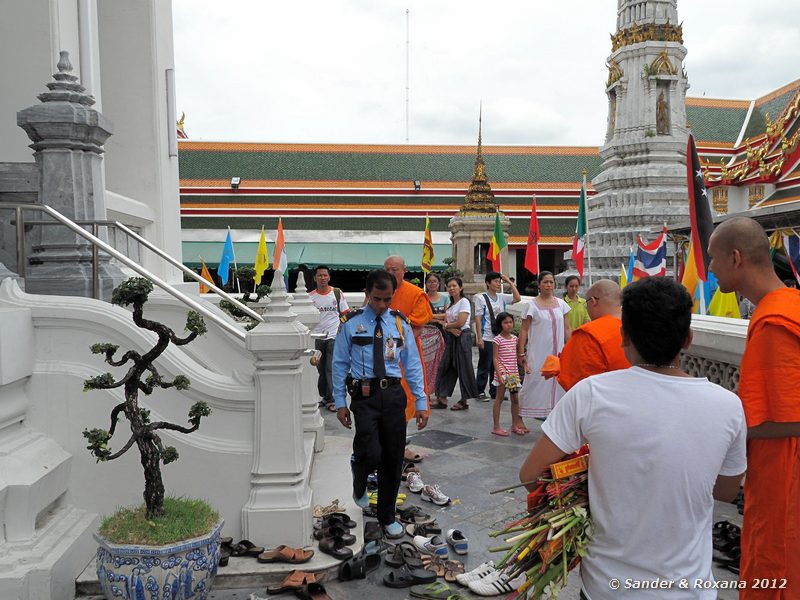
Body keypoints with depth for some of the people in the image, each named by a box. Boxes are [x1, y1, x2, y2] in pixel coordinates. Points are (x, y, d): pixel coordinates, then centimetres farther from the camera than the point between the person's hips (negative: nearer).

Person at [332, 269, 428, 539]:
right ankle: (359, 484, 23)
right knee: (371, 453, -15)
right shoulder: (351, 323, 0)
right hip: (364, 395, -3)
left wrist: (421, 402, 4)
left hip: (394, 394, 3)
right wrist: (340, 403, 0)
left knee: (393, 458, 8)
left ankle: (387, 517, 28)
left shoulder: (400, 323, 7)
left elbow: (412, 364, 8)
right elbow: (340, 364, 3)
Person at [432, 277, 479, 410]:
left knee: (463, 368, -2)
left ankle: (465, 400, 7)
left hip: (463, 336, -8)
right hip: (451, 337, 8)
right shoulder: (450, 303, 14)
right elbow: (445, 322, 7)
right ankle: (442, 398, 11)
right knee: (446, 366, 6)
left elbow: (461, 323, -18)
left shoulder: (464, 302, -9)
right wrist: (451, 329, -14)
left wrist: (446, 325, -3)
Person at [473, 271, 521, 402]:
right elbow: (478, 319, -9)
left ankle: (494, 391, 21)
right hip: (486, 338, -5)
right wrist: (479, 338, -14)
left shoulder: (502, 298, 9)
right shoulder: (481, 298, -6)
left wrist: (510, 282, 0)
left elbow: (517, 298, 2)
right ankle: (480, 392, 12)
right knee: (485, 366, 2)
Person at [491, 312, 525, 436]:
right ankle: (496, 427, 8)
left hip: (514, 373, 6)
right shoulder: (498, 339, -9)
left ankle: (515, 425, 24)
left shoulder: (514, 338, 9)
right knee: (499, 399, 1)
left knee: (515, 399, 11)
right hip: (503, 373, -6)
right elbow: (495, 358, -11)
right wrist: (499, 374, -17)